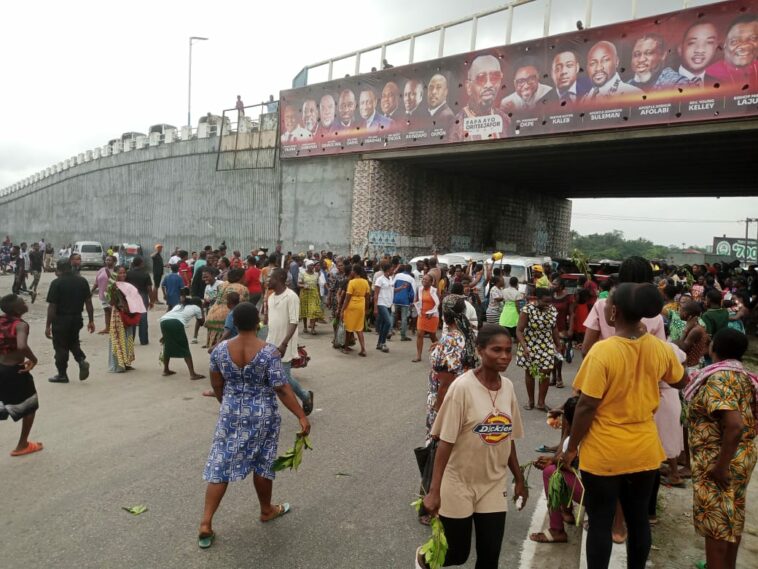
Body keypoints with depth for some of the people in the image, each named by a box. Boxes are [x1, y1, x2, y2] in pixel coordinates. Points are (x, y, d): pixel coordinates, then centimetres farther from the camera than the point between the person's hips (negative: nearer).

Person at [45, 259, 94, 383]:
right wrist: (91, 321, 10)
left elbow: (52, 306, -13)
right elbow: (88, 302, 4)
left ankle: (62, 374, 15)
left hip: (61, 320, -5)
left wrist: (48, 325, -7)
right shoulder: (82, 281, 2)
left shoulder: (56, 283, -13)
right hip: (77, 318, 5)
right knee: (73, 343, 24)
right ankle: (82, 360, 0)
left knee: (60, 347, 8)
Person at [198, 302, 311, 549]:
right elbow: (282, 389, -18)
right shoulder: (269, 352, -18)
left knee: (221, 465, 9)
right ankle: (267, 510, 35)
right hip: (262, 416, -2)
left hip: (231, 413, 3)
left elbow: (216, 385, 5)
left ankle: (206, 523, 8)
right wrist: (302, 416, -11)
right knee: (262, 465, 15)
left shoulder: (220, 349, -7)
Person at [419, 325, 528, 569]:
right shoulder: (463, 387, -19)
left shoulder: (508, 387, -2)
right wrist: (434, 491, -18)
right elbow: (445, 442, -17)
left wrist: (519, 480, 14)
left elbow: (508, 439, 8)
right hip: (459, 484, -4)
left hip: (494, 485, 5)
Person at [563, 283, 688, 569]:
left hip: (604, 453, -5)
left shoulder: (602, 351, -22)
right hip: (645, 450, 5)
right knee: (638, 519, 18)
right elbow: (681, 382, 16)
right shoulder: (660, 348, -5)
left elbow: (587, 407, -19)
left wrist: (571, 448, -6)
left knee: (600, 523, 9)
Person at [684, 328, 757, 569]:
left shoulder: (719, 379, -22)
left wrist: (720, 466, -24)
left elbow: (734, 426, -31)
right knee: (731, 517, 21)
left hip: (718, 461, -9)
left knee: (714, 520, 4)